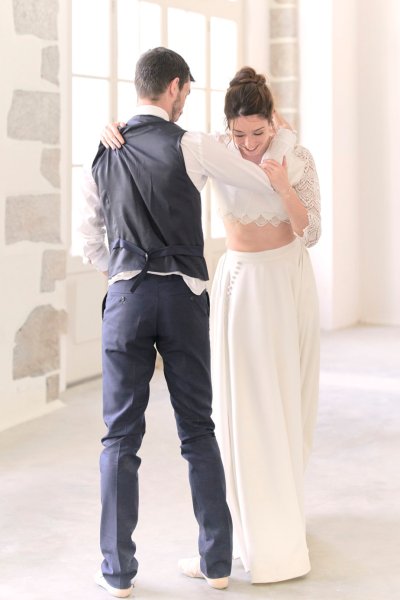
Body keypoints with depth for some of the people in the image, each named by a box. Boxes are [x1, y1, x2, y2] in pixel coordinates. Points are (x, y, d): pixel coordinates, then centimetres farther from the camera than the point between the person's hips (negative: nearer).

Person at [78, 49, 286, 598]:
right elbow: (268, 184, 3)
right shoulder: (191, 146, -5)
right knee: (198, 431, 9)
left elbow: (88, 236, 14)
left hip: (127, 298, 2)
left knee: (121, 435, 5)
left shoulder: (104, 155, 7)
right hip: (184, 296, -1)